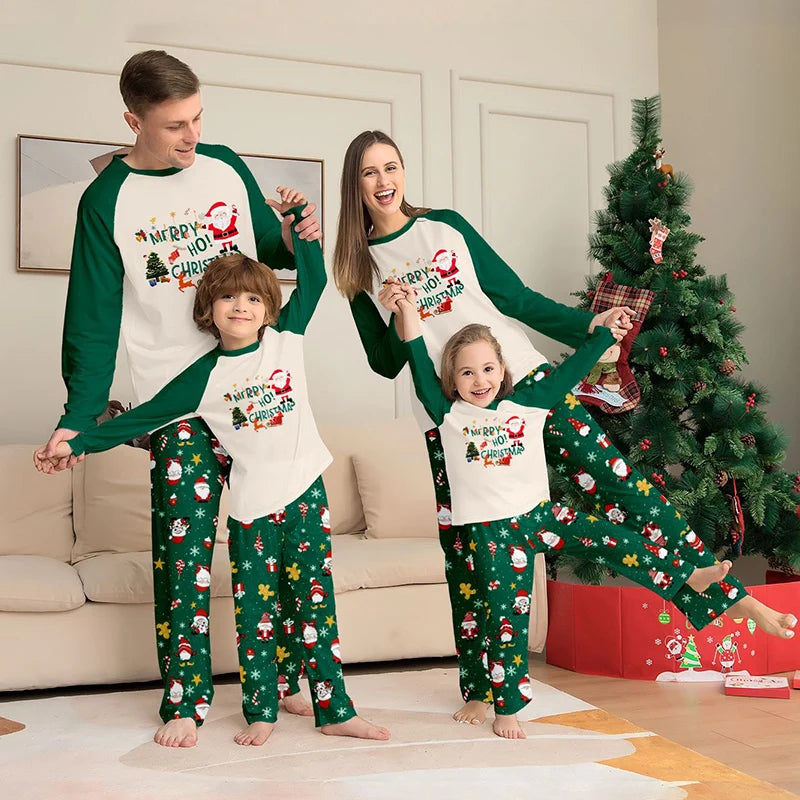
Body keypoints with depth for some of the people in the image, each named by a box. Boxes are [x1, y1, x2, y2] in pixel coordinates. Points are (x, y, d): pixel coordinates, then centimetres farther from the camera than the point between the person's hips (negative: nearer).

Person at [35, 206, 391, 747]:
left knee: (315, 602, 6)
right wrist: (78, 443, -1)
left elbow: (314, 279, 10)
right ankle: (261, 712, 21)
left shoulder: (286, 338, 3)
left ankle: (334, 709, 14)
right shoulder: (204, 376, -2)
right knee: (256, 610, 5)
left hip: (305, 491, 1)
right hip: (252, 504, -1)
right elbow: (143, 417, 2)